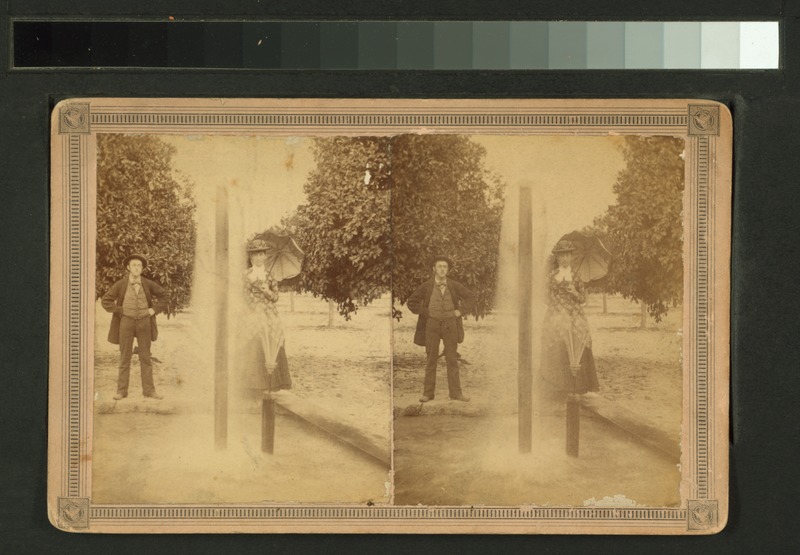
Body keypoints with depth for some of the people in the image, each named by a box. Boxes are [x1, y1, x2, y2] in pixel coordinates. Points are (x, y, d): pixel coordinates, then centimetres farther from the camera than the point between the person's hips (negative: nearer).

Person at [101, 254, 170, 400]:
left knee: (145, 357, 3)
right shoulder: (121, 284, -6)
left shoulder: (148, 284, -1)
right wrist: (120, 311, -8)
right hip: (126, 322, -2)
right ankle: (121, 391, 5)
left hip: (144, 322, 2)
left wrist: (155, 310, -2)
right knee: (125, 357, 1)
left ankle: (148, 390, 7)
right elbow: (106, 300, -4)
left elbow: (165, 295, 8)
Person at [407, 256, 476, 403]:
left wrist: (459, 311, -2)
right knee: (431, 360, 2)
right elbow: (412, 302, 3)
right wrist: (426, 313, -4)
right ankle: (428, 393, 5)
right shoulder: (426, 286, -3)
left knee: (452, 360, 2)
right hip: (432, 325, -1)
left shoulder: (455, 286, 1)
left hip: (450, 325, 1)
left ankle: (456, 392, 5)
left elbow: (471, 298, 9)